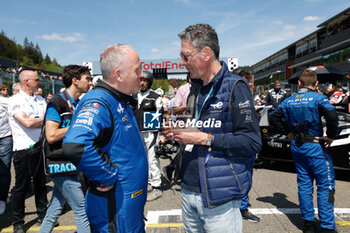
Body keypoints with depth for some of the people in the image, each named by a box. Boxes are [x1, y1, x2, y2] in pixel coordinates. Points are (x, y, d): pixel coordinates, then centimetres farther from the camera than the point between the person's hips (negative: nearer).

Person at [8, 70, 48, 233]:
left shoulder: (41, 100, 11)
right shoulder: (15, 100, -7)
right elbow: (27, 123, -18)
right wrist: (44, 119, -4)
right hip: (24, 148, -5)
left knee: (41, 183, 15)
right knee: (21, 187, 6)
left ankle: (43, 215, 29)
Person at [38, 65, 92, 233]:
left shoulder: (79, 104, 12)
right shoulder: (57, 102, -13)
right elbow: (51, 136, -22)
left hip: (72, 164, 8)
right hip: (62, 164, -8)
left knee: (55, 209, 18)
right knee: (82, 210, -3)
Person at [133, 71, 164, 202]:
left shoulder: (155, 97, -3)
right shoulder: (134, 97, 15)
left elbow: (161, 116, -4)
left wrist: (162, 134, -8)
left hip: (151, 133, -6)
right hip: (137, 133, 7)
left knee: (153, 160, -7)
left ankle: (157, 188, 2)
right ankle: (149, 183, 28)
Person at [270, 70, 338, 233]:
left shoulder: (289, 101, 5)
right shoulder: (318, 98, -10)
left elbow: (274, 118, 6)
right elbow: (332, 115, -26)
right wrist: (331, 135, -12)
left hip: (297, 146, 5)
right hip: (315, 146, -5)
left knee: (304, 184, 13)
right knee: (325, 185, 4)